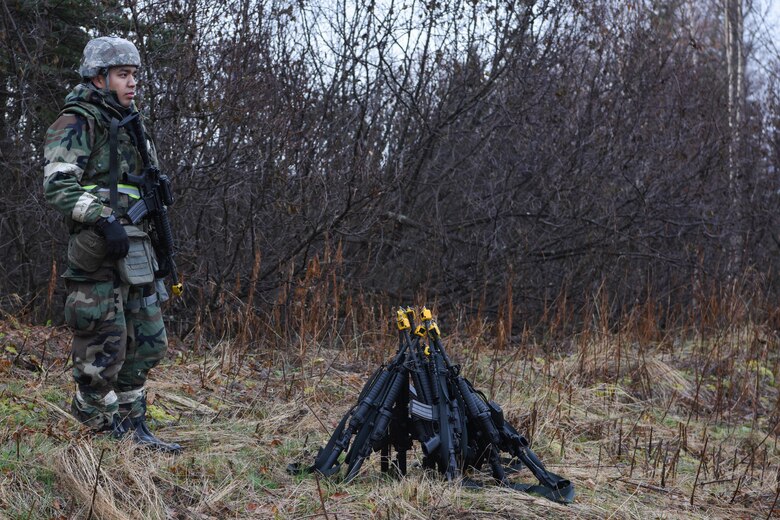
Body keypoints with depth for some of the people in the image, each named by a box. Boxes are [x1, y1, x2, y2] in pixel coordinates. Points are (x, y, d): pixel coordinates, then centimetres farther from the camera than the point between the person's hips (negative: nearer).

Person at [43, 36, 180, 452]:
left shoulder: (130, 126, 19)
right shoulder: (77, 124, -7)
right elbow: (57, 186, -18)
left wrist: (159, 248, 21)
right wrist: (103, 220, -29)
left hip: (135, 249, 9)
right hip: (98, 251, -9)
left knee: (148, 342, 11)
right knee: (103, 349, -5)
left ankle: (132, 427, 20)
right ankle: (102, 434, 7)